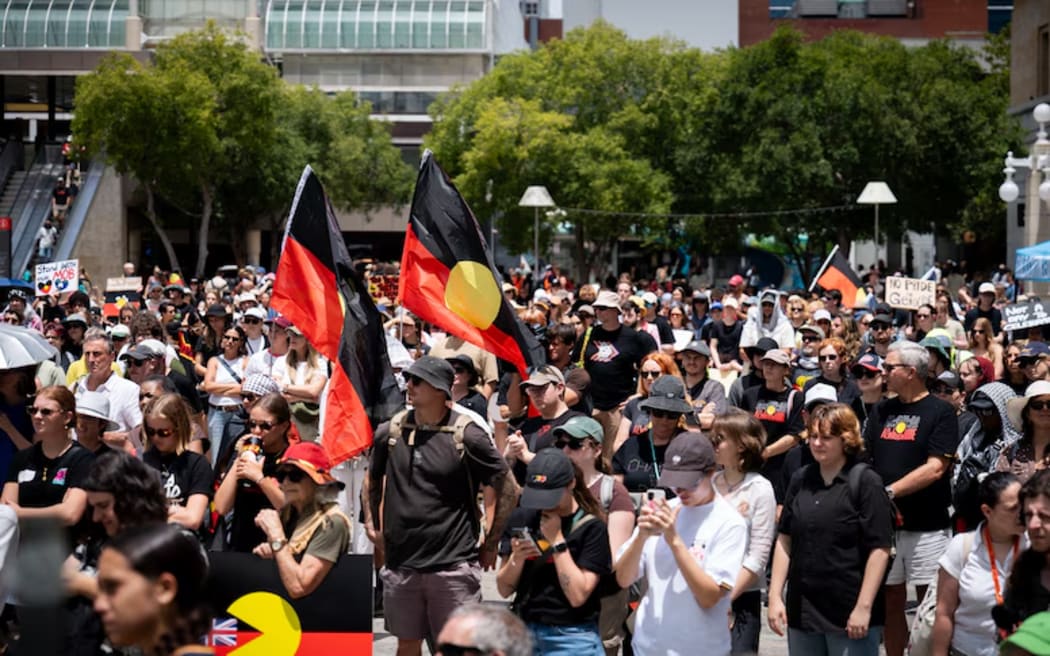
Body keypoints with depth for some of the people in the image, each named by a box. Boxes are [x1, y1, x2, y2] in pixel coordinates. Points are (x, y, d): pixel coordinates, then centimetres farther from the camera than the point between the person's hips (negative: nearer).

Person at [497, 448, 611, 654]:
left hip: (571, 639, -4)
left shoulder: (591, 527, -7)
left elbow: (578, 596, -14)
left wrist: (557, 540, -14)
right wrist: (516, 559, -12)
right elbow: (504, 589, 7)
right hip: (523, 632, 4)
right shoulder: (521, 519, 5)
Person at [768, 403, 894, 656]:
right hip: (801, 611, 5)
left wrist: (863, 607, -14)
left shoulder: (865, 482, -7)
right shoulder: (801, 480, 8)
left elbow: (879, 549, -10)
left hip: (849, 615, -5)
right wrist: (775, 596, 4)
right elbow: (785, 540, 11)